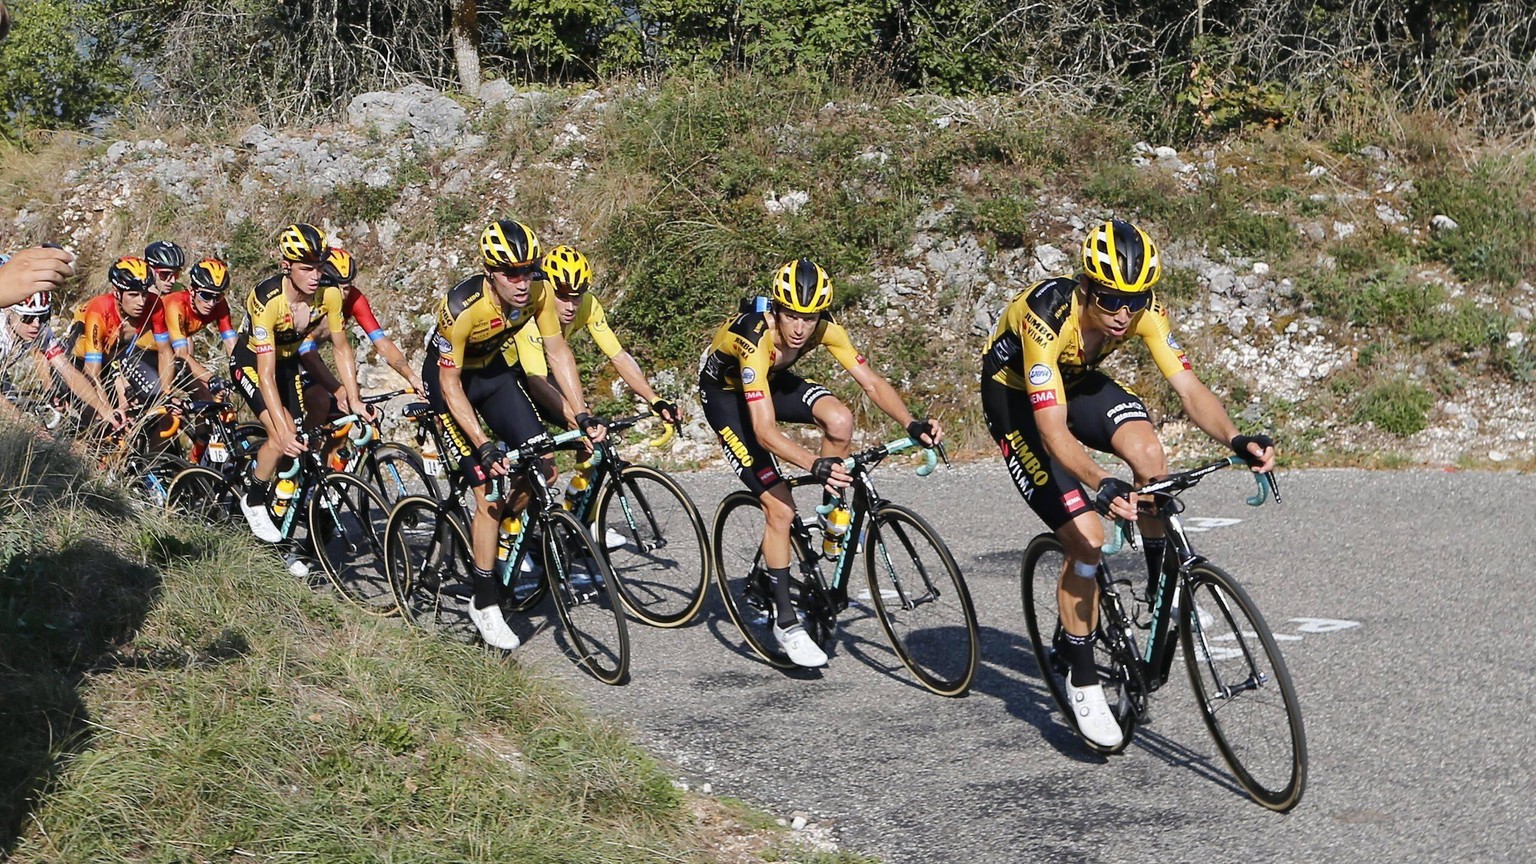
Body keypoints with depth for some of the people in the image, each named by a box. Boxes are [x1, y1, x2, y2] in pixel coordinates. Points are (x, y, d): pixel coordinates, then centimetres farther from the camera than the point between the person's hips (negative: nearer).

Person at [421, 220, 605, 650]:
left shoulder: (538, 292, -22)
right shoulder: (462, 307, -35)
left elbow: (557, 351, -10)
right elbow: (450, 384, -28)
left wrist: (583, 416, -18)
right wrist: (485, 446, -33)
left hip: (498, 369, 5)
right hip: (451, 379, -5)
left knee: (542, 470, -8)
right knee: (490, 492, -11)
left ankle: (496, 536, 20)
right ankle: (485, 605, 1)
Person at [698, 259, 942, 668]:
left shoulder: (824, 328, -24)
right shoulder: (756, 339, -39)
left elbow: (872, 382, -22)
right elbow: (765, 431, -43)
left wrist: (912, 424, -38)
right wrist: (815, 466, -57)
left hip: (773, 379, 5)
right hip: (726, 393, -5)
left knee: (839, 420, -26)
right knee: (780, 508, -14)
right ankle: (785, 622, -3)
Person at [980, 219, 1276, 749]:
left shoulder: (1144, 307, -22)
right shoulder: (1048, 314, -37)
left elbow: (1188, 389, -24)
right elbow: (1053, 430, -41)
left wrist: (1236, 440, -42)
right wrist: (1100, 485, -56)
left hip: (1077, 382, 5)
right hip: (1016, 398, -5)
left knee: (1148, 453, -27)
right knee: (1087, 536, -16)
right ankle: (1082, 682, 1)